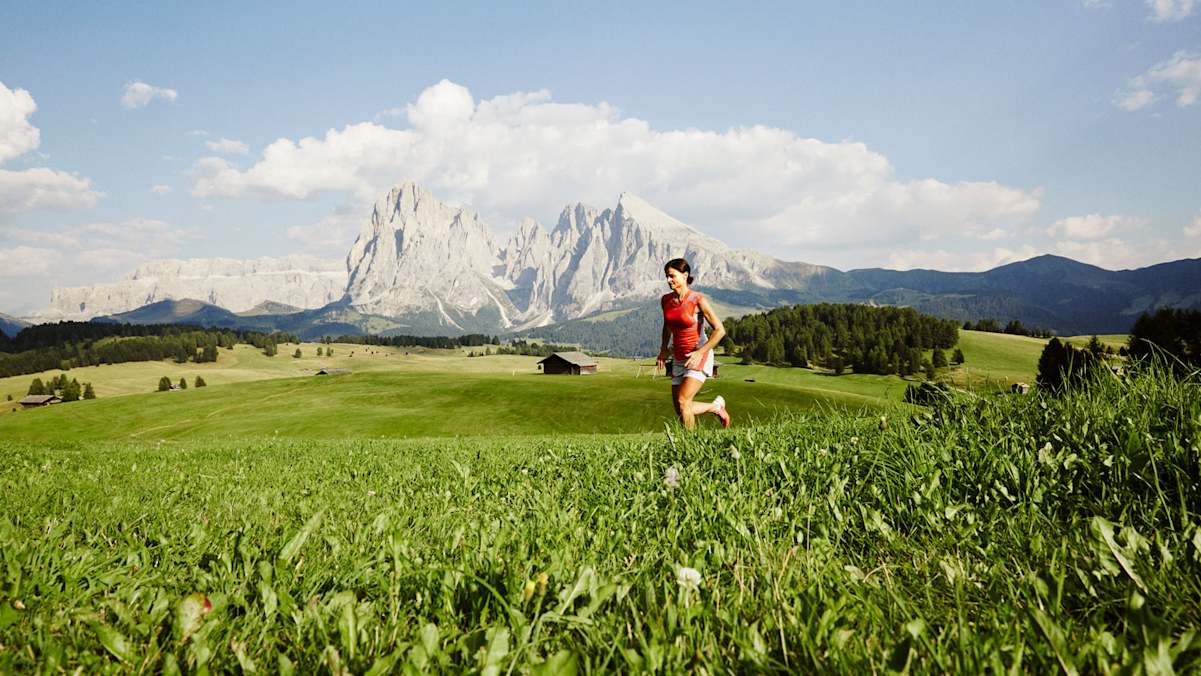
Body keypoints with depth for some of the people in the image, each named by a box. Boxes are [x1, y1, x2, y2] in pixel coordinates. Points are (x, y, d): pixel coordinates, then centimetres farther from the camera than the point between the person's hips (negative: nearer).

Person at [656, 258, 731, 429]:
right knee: (680, 411, 7)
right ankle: (717, 406, 32)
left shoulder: (698, 300, -16)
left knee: (683, 401, -21)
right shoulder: (665, 300, 1)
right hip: (678, 359, 7)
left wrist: (700, 352, -22)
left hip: (699, 357, -6)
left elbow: (720, 330, -15)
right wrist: (663, 349, 11)